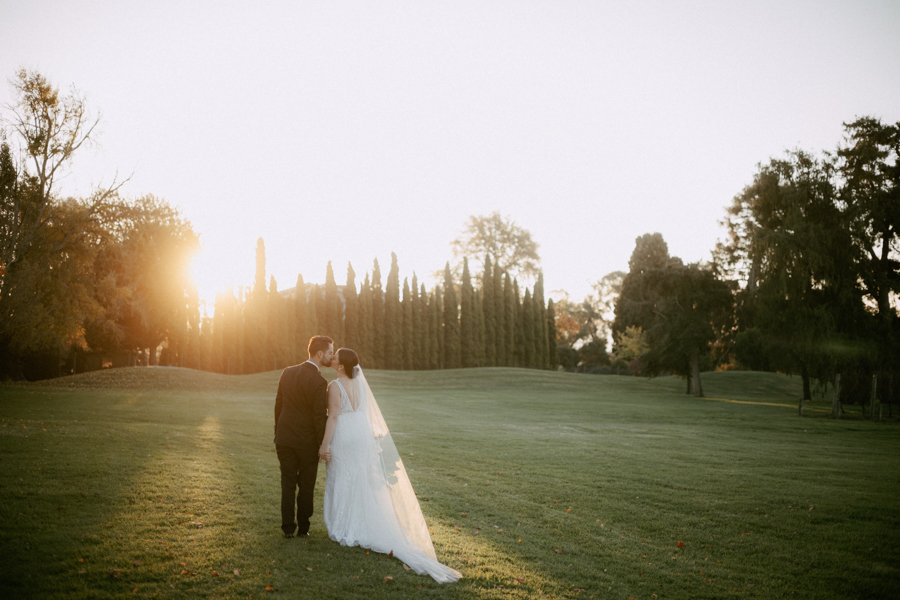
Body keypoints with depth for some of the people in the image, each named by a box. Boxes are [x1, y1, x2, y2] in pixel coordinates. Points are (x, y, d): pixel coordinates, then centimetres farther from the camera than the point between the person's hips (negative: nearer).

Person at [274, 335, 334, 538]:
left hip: (285, 438, 4)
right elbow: (320, 417, -15)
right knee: (306, 486, 10)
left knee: (288, 485, 11)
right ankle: (303, 527, 19)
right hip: (307, 441, -4)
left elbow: (278, 405, 7)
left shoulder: (287, 373, 1)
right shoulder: (318, 381, -18)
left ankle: (288, 527, 15)